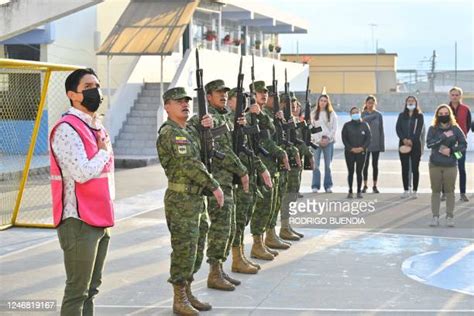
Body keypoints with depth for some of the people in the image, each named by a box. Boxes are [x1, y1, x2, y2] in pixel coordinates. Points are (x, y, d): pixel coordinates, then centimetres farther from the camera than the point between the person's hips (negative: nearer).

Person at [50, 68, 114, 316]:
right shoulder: (67, 129, -14)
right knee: (77, 291, -4)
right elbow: (83, 173, -25)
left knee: (91, 288, 14)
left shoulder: (97, 127, 15)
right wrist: (104, 151, -7)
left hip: (100, 221, 9)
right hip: (79, 222, -9)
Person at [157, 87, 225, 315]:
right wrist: (214, 186, -18)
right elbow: (189, 164, -20)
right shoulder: (170, 132, -13)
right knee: (184, 250, -5)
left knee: (195, 251, 14)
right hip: (181, 199, -9)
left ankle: (187, 294, 24)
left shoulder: (189, 130, 16)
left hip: (197, 198, 9)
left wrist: (208, 127, 1)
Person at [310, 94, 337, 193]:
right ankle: (315, 186, -4)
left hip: (329, 141, 0)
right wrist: (318, 140, -7)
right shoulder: (314, 114, 9)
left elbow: (334, 128, 3)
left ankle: (328, 186, 5)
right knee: (316, 164, -7)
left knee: (328, 164, 0)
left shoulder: (332, 114, 8)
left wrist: (328, 138, -8)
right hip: (316, 141, 0)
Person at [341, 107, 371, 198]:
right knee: (351, 172, 1)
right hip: (349, 152, 0)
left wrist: (362, 148, -12)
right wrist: (351, 148, -11)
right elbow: (344, 139, 0)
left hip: (361, 152, 0)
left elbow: (368, 138, 2)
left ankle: (359, 191, 6)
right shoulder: (347, 125, 3)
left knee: (359, 172, 2)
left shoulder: (364, 125, 5)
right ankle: (350, 191, 4)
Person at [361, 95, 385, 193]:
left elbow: (381, 130, 3)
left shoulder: (378, 115, 2)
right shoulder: (362, 114, 0)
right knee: (365, 164, 3)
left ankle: (375, 186, 13)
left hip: (376, 144, 1)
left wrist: (382, 145, 0)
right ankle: (365, 185, 12)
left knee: (375, 165, 6)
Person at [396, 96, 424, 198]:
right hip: (403, 144, 2)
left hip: (415, 145, -2)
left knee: (415, 168, -2)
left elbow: (419, 130, -5)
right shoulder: (402, 115, 12)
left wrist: (411, 140, -16)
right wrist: (404, 139, -13)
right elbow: (398, 128, 2)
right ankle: (405, 190, 9)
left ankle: (414, 191, 1)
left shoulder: (419, 116, 5)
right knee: (405, 168, 3)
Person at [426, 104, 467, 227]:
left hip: (450, 165, -1)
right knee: (435, 191, 4)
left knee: (449, 191, 2)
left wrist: (451, 150, -14)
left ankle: (450, 217, 8)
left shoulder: (455, 129, 0)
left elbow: (463, 144, -1)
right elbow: (429, 143, -12)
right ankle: (435, 217, 8)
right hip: (435, 165, 1)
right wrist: (443, 136, -17)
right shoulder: (433, 129, 1)